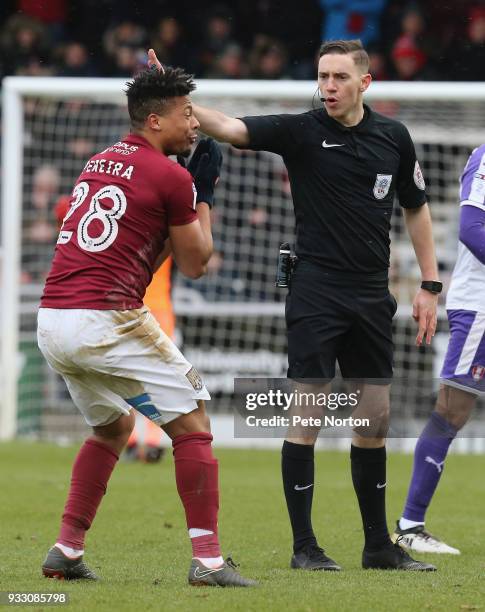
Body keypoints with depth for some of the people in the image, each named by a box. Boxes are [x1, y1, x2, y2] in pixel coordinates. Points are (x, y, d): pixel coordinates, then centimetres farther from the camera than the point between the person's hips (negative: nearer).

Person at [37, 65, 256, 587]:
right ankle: (207, 559, -6)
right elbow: (194, 265, 5)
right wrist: (203, 200, 17)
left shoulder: (98, 164, 19)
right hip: (104, 322, -8)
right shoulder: (171, 177, -5)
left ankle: (66, 551, 21)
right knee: (191, 424, 2)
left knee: (113, 426, 28)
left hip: (51, 323, 8)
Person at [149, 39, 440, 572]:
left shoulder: (392, 137, 5)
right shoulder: (301, 132, -7)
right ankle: (304, 547, 1)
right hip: (315, 292, -4)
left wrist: (429, 286, 10)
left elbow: (416, 208, 16)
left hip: (372, 295, 4)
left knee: (375, 418, 8)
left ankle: (378, 545, 17)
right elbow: (230, 128, -21)